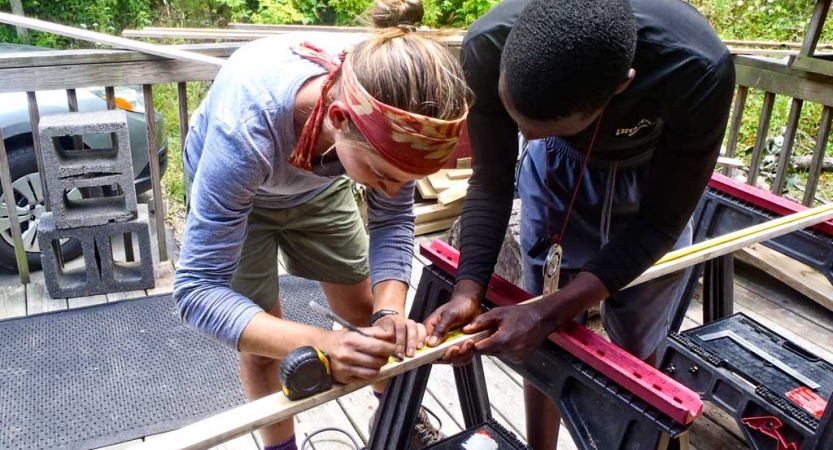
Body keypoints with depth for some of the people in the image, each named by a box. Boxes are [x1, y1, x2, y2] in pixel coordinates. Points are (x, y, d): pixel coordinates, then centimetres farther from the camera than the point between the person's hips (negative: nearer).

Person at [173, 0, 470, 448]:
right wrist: (318, 343, -52)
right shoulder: (245, 128, -45)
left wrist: (390, 312, -34)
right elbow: (196, 288, -39)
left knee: (366, 311, 10)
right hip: (229, 187, -3)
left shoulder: (383, 100, -33)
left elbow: (393, 218, -18)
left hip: (316, 187, 3)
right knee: (262, 342, -2)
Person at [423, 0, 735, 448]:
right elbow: (491, 183, -18)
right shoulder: (488, 47, -33)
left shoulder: (697, 72, -38)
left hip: (655, 179, -1)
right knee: (542, 344, 7)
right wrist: (468, 291, -31)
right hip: (556, 170, 2)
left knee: (633, 350, 8)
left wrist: (547, 314, -34)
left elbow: (658, 222, -26)